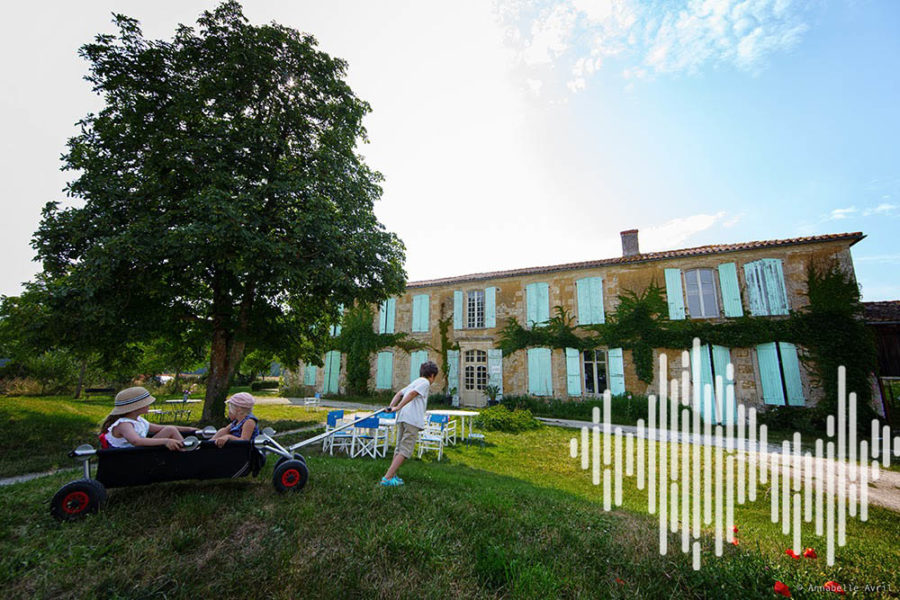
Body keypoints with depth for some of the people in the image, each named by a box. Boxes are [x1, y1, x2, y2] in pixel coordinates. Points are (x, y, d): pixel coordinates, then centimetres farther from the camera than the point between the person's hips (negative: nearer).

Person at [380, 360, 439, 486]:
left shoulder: (414, 382, 25)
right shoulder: (425, 382, -1)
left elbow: (399, 393, 20)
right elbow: (413, 393, -17)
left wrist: (391, 406, 8)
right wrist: (398, 407, -19)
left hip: (402, 418, 9)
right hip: (413, 419, -9)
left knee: (399, 448, 17)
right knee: (405, 450, -4)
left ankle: (392, 475, 23)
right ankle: (387, 478, -8)